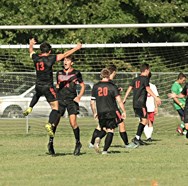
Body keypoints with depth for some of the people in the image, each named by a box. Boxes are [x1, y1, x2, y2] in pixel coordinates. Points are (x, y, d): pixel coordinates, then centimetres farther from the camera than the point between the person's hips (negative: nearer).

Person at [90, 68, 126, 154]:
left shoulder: (96, 87, 6)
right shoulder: (112, 86, -2)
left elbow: (92, 102, 9)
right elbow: (119, 100, -10)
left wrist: (94, 113, 21)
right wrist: (123, 111, -4)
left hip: (100, 112, 3)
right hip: (111, 111, -3)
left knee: (103, 129, 20)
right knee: (110, 131, 1)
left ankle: (98, 138, -11)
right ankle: (105, 150, -9)